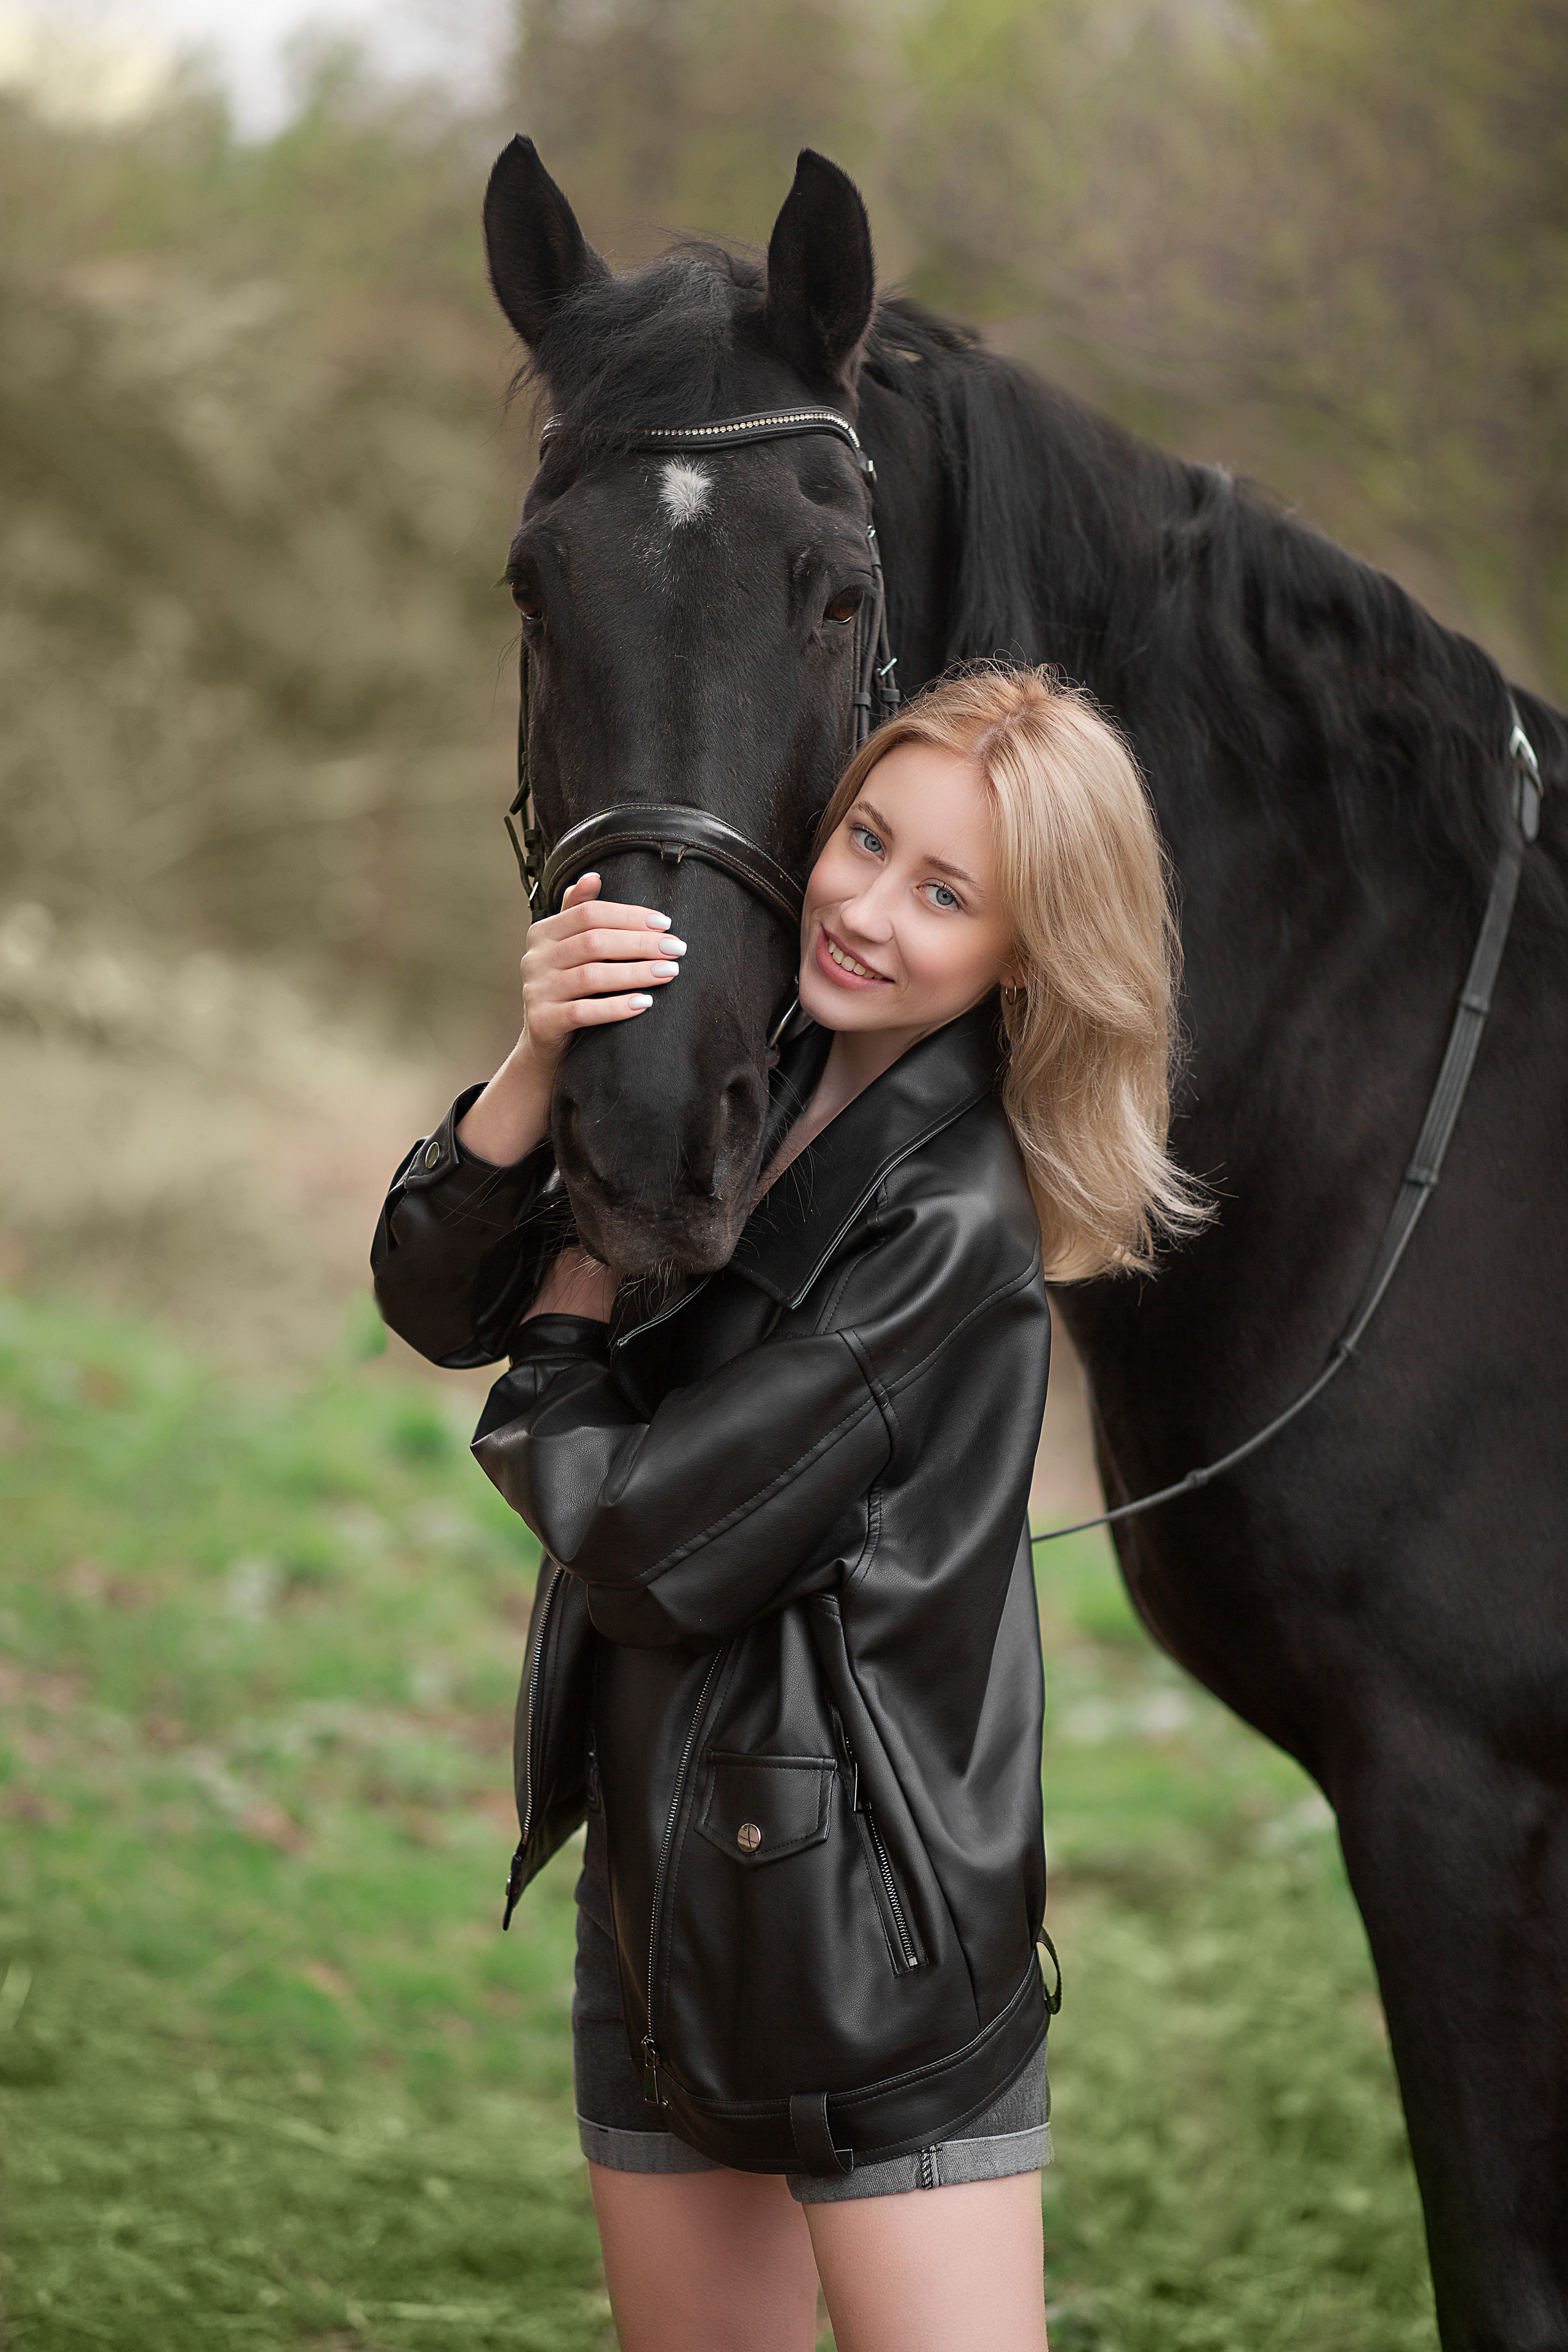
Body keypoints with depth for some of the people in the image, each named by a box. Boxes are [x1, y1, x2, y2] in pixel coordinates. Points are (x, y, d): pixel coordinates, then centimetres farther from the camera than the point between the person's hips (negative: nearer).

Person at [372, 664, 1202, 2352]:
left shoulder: (959, 1220, -20)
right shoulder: (750, 1085, 3)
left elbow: (652, 1550, -20)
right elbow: (438, 1304, 0)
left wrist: (559, 1346, 0)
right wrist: (538, 1065, -17)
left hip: (866, 1902, -8)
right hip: (661, 1883, 8)